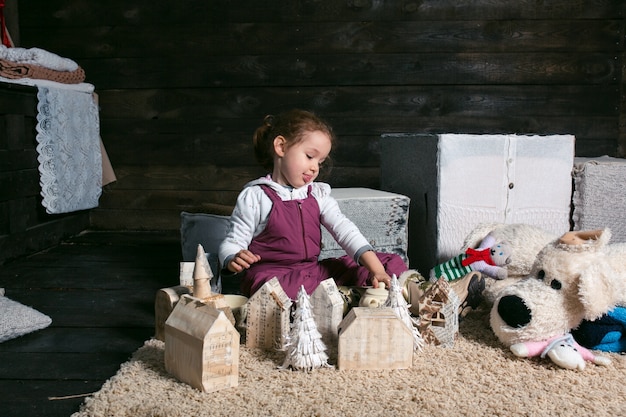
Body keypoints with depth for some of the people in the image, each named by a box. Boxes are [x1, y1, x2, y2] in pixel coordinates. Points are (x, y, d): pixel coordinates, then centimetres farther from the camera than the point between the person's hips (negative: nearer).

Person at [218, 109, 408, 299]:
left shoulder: (318, 194, 11)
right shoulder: (255, 197, -2)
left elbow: (345, 230, 1)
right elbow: (232, 243, -2)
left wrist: (376, 270, -13)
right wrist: (233, 261, -27)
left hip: (314, 272, 6)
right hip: (271, 274, -5)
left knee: (392, 262, -1)